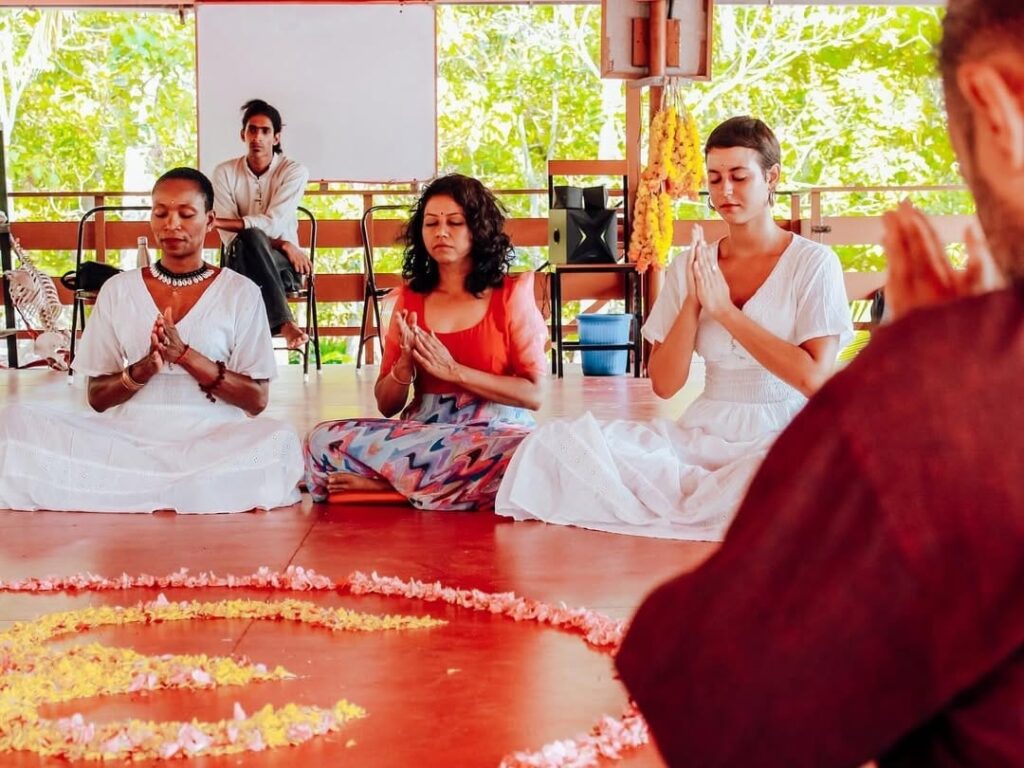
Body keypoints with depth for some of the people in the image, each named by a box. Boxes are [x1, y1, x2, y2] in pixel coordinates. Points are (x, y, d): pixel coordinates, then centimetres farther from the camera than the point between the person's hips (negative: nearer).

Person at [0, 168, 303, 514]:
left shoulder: (240, 292, 4)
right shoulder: (118, 290, 10)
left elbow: (257, 399, -2)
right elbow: (97, 398, 10)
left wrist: (185, 355, -14)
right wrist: (143, 368, -11)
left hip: (211, 438, -1)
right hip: (130, 438, 1)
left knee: (278, 441, -35)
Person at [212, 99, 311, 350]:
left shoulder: (294, 172, -4)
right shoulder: (225, 172, 1)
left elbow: (272, 224, -16)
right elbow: (230, 235, -8)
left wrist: (218, 222, -26)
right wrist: (281, 244, -20)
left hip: (283, 264, -1)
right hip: (241, 261, 1)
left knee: (251, 236, -34)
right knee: (250, 238, -35)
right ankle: (284, 323, -46)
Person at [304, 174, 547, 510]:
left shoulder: (511, 294, 3)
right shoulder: (410, 298, 12)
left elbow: (533, 394, -5)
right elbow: (386, 405, 12)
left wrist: (453, 370, -12)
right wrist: (406, 363, -9)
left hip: (495, 435, -2)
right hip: (421, 434, 2)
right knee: (323, 440, -22)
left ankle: (389, 479, -20)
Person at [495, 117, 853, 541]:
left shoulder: (812, 263, 0)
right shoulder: (689, 267, 10)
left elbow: (814, 378, -12)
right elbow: (664, 384, 5)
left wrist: (725, 309, -11)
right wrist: (692, 302, -8)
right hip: (703, 435, 4)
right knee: (554, 442, -18)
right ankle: (703, 501, -16)